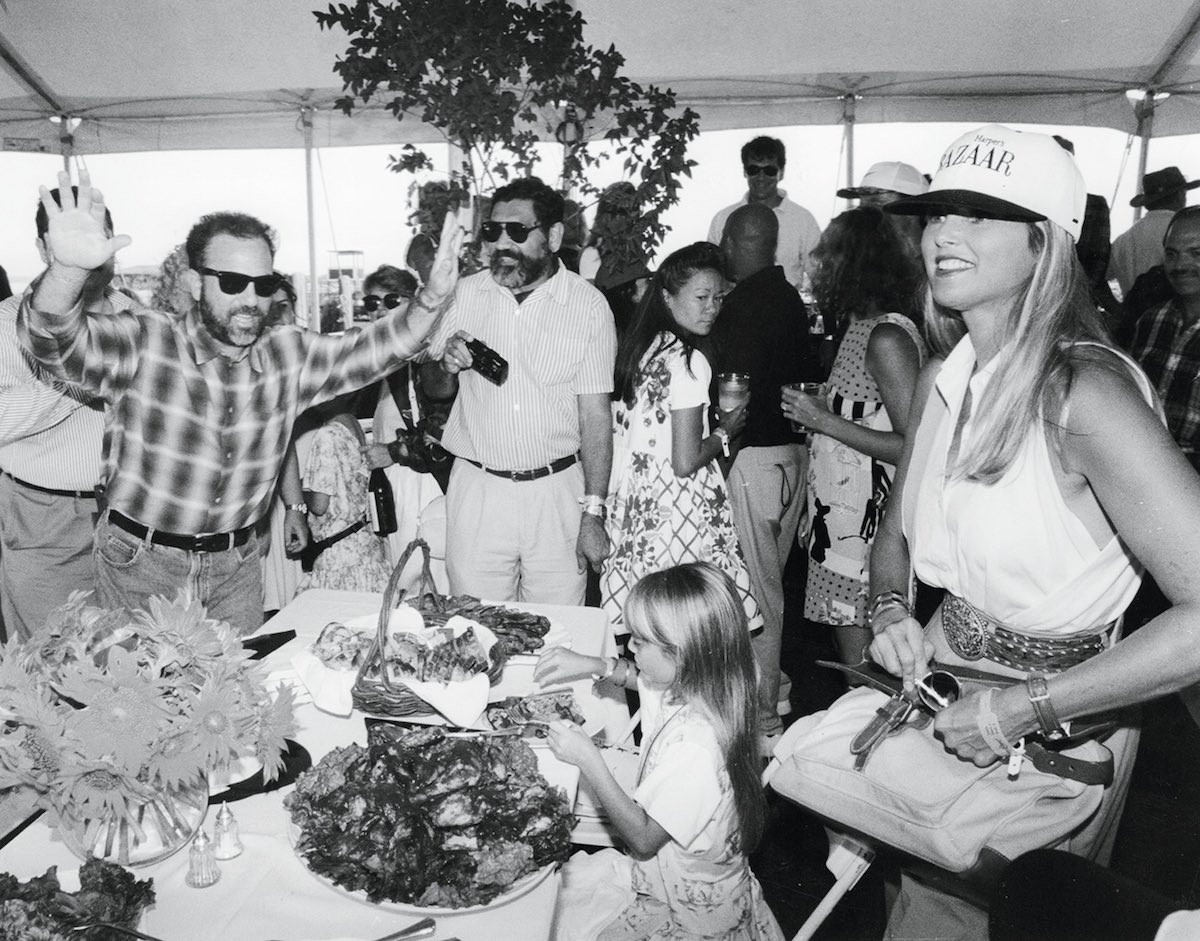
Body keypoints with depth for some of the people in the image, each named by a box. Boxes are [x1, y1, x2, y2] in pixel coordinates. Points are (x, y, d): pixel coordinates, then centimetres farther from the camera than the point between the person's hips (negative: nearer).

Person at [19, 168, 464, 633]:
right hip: (139, 561, -3)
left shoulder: (289, 353, -2)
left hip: (237, 562, 3)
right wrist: (69, 268, -49)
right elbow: (54, 341, -28)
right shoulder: (143, 342, -14)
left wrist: (432, 298, -18)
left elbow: (375, 347, 0)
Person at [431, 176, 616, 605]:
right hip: (476, 487, 2)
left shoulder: (588, 305, -3)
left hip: (556, 490, -2)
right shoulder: (466, 293, 5)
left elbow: (596, 416, -5)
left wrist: (593, 514, -9)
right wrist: (446, 364, -11)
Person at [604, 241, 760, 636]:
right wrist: (726, 431, 1)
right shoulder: (688, 361, -13)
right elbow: (686, 462, -16)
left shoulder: (635, 349, 11)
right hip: (677, 511, -8)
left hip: (632, 507, 8)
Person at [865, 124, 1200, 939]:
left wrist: (1023, 708, -26)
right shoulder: (942, 380, -4)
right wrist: (891, 610, -10)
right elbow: (897, 533, 10)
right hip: (944, 691, 6)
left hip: (1047, 736, -6)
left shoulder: (1084, 392, -26)